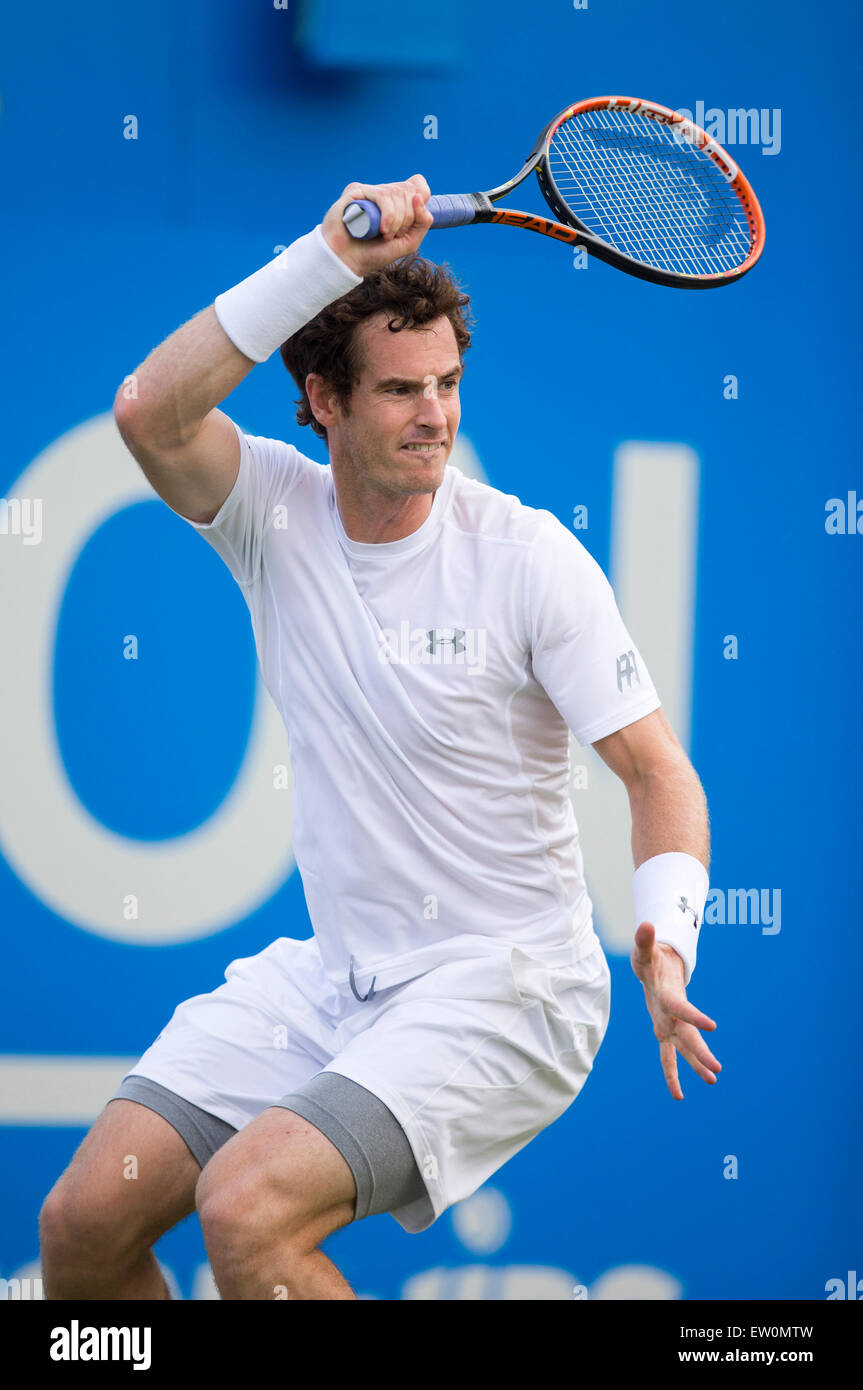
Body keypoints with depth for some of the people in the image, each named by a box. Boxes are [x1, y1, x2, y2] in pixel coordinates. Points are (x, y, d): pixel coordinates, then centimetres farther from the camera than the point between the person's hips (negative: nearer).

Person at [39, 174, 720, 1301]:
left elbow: (659, 772, -9)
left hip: (502, 986, -5)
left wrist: (667, 941, -28)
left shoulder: (529, 556, -10)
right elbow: (151, 414, -22)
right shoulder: (278, 512, -1)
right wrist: (329, 259, -30)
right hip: (331, 976, 5)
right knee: (85, 1219, -9)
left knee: (247, 1207, -27)